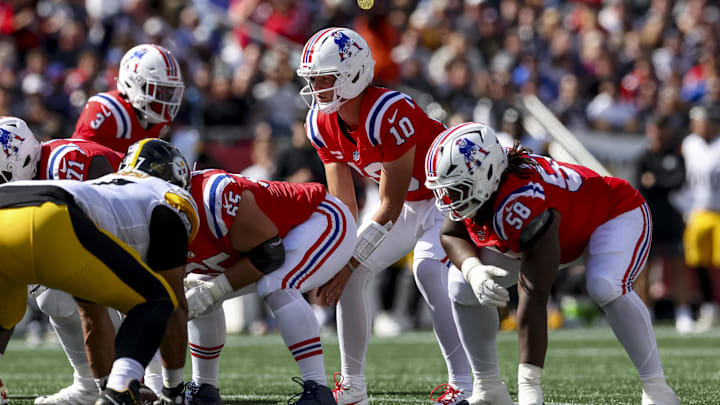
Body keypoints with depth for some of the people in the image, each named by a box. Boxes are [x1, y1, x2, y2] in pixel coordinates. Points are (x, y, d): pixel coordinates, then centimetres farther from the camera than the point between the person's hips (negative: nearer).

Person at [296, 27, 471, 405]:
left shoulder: (389, 114, -34)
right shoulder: (322, 123, -10)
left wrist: (348, 264, -26)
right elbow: (343, 205, -5)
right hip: (408, 205, 8)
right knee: (348, 276, -2)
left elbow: (390, 206, -28)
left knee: (428, 270, -30)